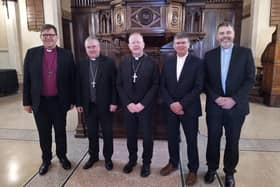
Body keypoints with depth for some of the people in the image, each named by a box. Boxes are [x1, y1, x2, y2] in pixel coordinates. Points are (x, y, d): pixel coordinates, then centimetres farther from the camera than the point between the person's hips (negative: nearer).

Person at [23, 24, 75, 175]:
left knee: (60, 131, 14)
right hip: (40, 102, 1)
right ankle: (46, 159, 34)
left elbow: (72, 79, 1)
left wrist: (72, 100, 0)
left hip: (59, 101, -1)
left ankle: (62, 156, 35)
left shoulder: (66, 55, -2)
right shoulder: (31, 53, 0)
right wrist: (27, 102, 0)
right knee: (44, 133, 14)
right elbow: (26, 80, 2)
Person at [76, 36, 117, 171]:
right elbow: (78, 85, 5)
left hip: (105, 105, -2)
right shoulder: (81, 64, 4)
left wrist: (114, 102, -10)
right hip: (88, 105, 3)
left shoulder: (109, 62, -5)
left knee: (107, 133, 10)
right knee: (91, 133, 15)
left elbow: (114, 84, -6)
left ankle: (108, 157, 28)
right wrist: (78, 103, 2)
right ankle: (93, 156, 34)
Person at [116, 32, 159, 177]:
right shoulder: (123, 63, 5)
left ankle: (146, 163, 29)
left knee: (147, 136, 8)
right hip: (128, 106, 3)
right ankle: (132, 160, 36)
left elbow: (155, 85, -8)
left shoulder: (151, 63, -3)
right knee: (130, 136, 14)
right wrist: (128, 103, -8)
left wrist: (143, 104, -15)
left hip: (145, 107, -2)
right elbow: (119, 85, 4)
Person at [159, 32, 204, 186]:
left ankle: (193, 169, 29)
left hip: (189, 108, -3)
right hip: (171, 108, 3)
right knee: (172, 137, 14)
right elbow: (162, 86, 2)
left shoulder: (197, 62, -5)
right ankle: (173, 163, 36)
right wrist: (171, 103, -11)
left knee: (191, 140, 9)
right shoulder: (168, 62, 5)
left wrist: (182, 104, -19)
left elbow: (199, 87, -12)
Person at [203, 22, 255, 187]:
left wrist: (234, 99, -15)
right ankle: (212, 168, 33)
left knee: (232, 141, 11)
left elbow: (250, 79, -5)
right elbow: (205, 81, 2)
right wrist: (216, 98, -12)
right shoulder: (209, 55, 4)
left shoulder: (245, 53, 0)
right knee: (213, 139, 12)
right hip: (214, 106, 1)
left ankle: (229, 172, 31)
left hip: (236, 106, -1)